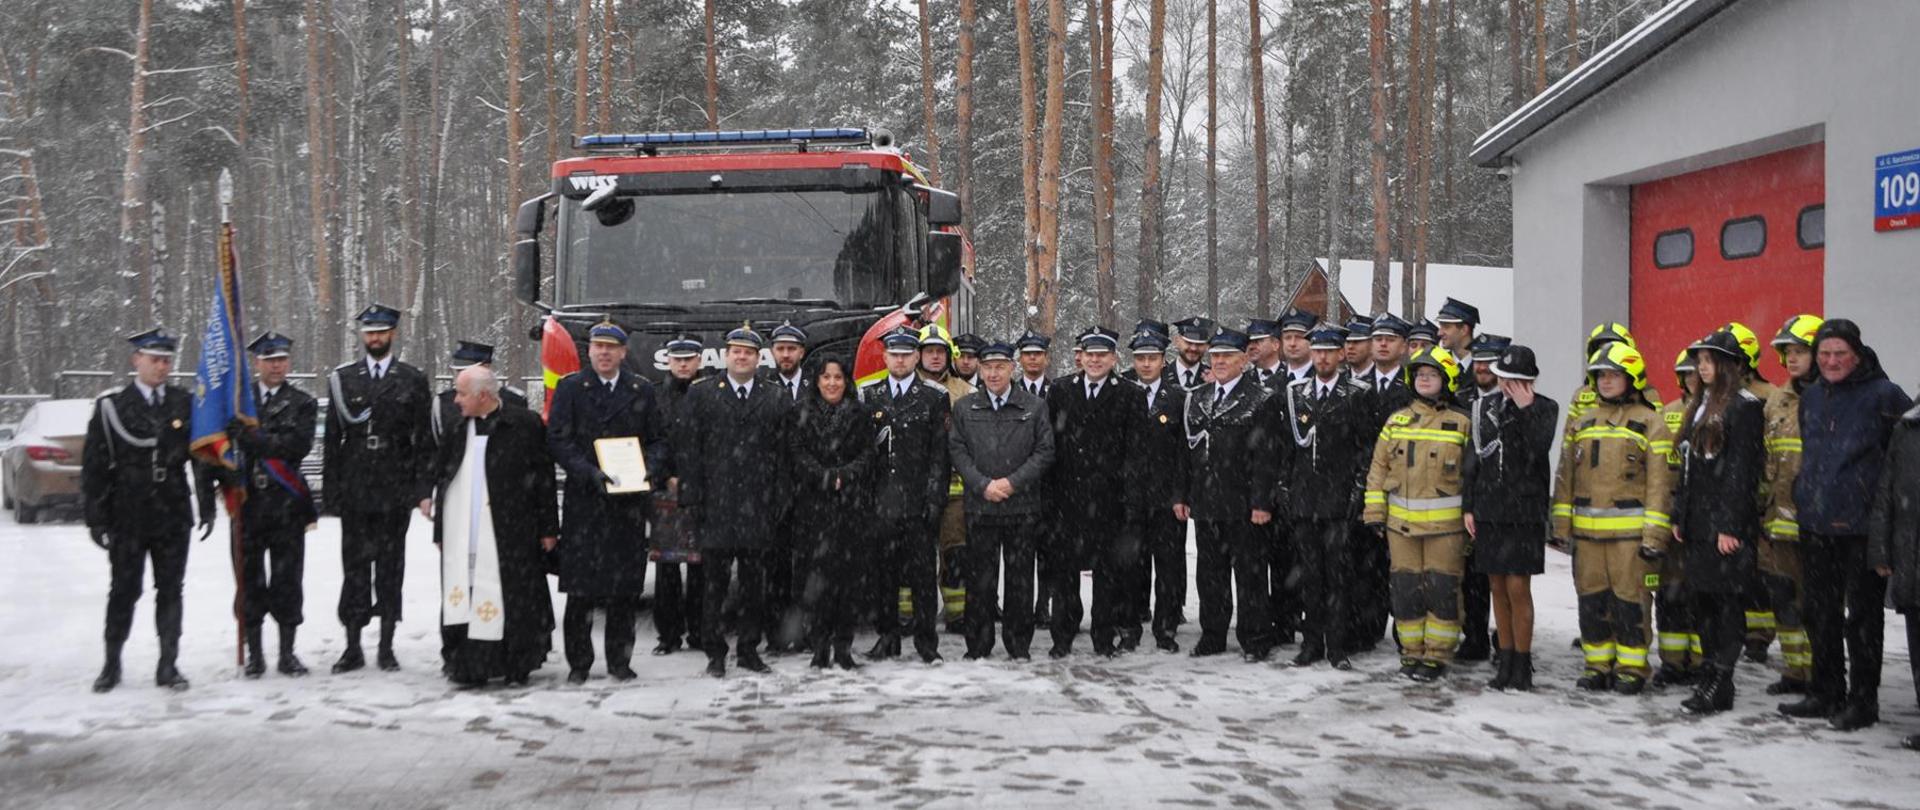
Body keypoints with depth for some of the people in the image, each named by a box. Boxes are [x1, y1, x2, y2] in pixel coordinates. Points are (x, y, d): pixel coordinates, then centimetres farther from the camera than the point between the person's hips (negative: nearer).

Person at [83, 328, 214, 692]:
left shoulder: (185, 404, 5)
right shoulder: (111, 406, -2)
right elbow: (94, 465, -1)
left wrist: (208, 506, 5)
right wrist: (96, 517, -4)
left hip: (173, 515, 2)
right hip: (127, 517, -2)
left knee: (170, 591, 6)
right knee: (124, 591, 5)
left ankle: (168, 665, 13)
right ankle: (112, 664, 17)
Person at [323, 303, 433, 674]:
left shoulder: (413, 380, 5)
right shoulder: (342, 378, 8)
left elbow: (424, 440, 3)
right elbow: (332, 437, 6)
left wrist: (423, 490, -5)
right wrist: (331, 491, 0)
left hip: (394, 491, -1)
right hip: (355, 490, 1)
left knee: (390, 568, 4)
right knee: (354, 567, 3)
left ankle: (387, 647, 12)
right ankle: (353, 647, 10)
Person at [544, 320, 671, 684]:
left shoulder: (642, 390, 10)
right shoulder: (569, 388, 4)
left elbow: (659, 439, 12)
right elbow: (558, 440, -3)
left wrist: (652, 469, -8)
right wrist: (590, 473, -16)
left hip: (630, 500, 2)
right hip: (584, 500, -2)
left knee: (626, 586, 4)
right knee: (580, 586, -3)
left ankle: (619, 660, 16)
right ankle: (579, 663, 8)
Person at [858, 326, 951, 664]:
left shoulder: (935, 398, 3)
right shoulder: (868, 395, 10)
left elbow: (940, 454, 0)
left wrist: (935, 499, -7)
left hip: (918, 500, -2)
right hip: (881, 500, 2)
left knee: (922, 572, 1)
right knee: (883, 570, 6)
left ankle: (925, 638, 10)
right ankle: (888, 637, 15)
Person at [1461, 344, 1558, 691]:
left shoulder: (1545, 408, -2)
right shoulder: (1483, 406, 8)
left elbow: (1539, 449, -18)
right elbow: (1473, 458, 11)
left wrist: (1525, 409, -17)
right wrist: (1468, 506, 8)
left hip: (1524, 511, -4)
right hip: (1488, 509, 4)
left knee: (1518, 588, -6)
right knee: (1497, 588, 8)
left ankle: (1522, 666, 5)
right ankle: (1505, 662, 18)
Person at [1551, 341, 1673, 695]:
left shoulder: (1649, 423, 0)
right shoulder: (1582, 423, 15)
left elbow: (1660, 482, -5)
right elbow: (1566, 477, 15)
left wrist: (1654, 533, -11)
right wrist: (1561, 524, 9)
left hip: (1630, 529, -5)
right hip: (1586, 529, 5)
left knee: (1630, 598, -1)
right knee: (1591, 598, 8)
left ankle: (1631, 668, 9)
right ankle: (1598, 665, 19)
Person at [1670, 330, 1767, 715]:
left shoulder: (1743, 406, -10)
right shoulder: (1702, 405, 17)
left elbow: (1740, 470, -15)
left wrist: (1730, 525, -19)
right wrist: (1679, 516, 17)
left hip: (1726, 525, -9)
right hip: (1697, 524, 9)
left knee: (1726, 600, -4)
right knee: (1700, 598, 11)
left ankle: (1718, 685, 0)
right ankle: (1712, 678, 20)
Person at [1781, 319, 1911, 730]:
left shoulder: (1883, 395, -8)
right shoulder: (1810, 397, 12)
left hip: (1862, 526, -6)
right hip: (1816, 523, 6)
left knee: (1862, 616, 2)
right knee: (1821, 614, 13)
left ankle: (1862, 700, 11)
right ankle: (1825, 693, 23)